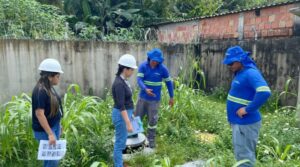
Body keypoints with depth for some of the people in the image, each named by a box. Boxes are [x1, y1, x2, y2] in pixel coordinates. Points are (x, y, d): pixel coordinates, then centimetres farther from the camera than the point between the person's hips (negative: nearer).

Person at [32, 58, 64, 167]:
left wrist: (57, 127, 21)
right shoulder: (40, 91, -22)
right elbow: (39, 114, -25)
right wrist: (50, 134, -26)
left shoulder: (49, 88, 6)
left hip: (54, 127, 9)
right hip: (45, 131, -9)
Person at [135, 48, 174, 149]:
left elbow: (168, 82, 0)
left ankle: (151, 140, 25)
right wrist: (145, 89, -37)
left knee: (152, 120, 6)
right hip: (142, 97, 2)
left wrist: (171, 97, 3)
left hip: (154, 99, -1)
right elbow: (139, 80, -18)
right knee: (137, 117, 12)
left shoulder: (163, 69, -10)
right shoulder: (143, 66, -9)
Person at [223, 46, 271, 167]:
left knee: (244, 155, 3)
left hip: (246, 122, -9)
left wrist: (247, 109, -26)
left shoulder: (250, 73, -20)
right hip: (238, 121, 9)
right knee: (240, 153, 21)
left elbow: (264, 92, -34)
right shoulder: (240, 72, 9)